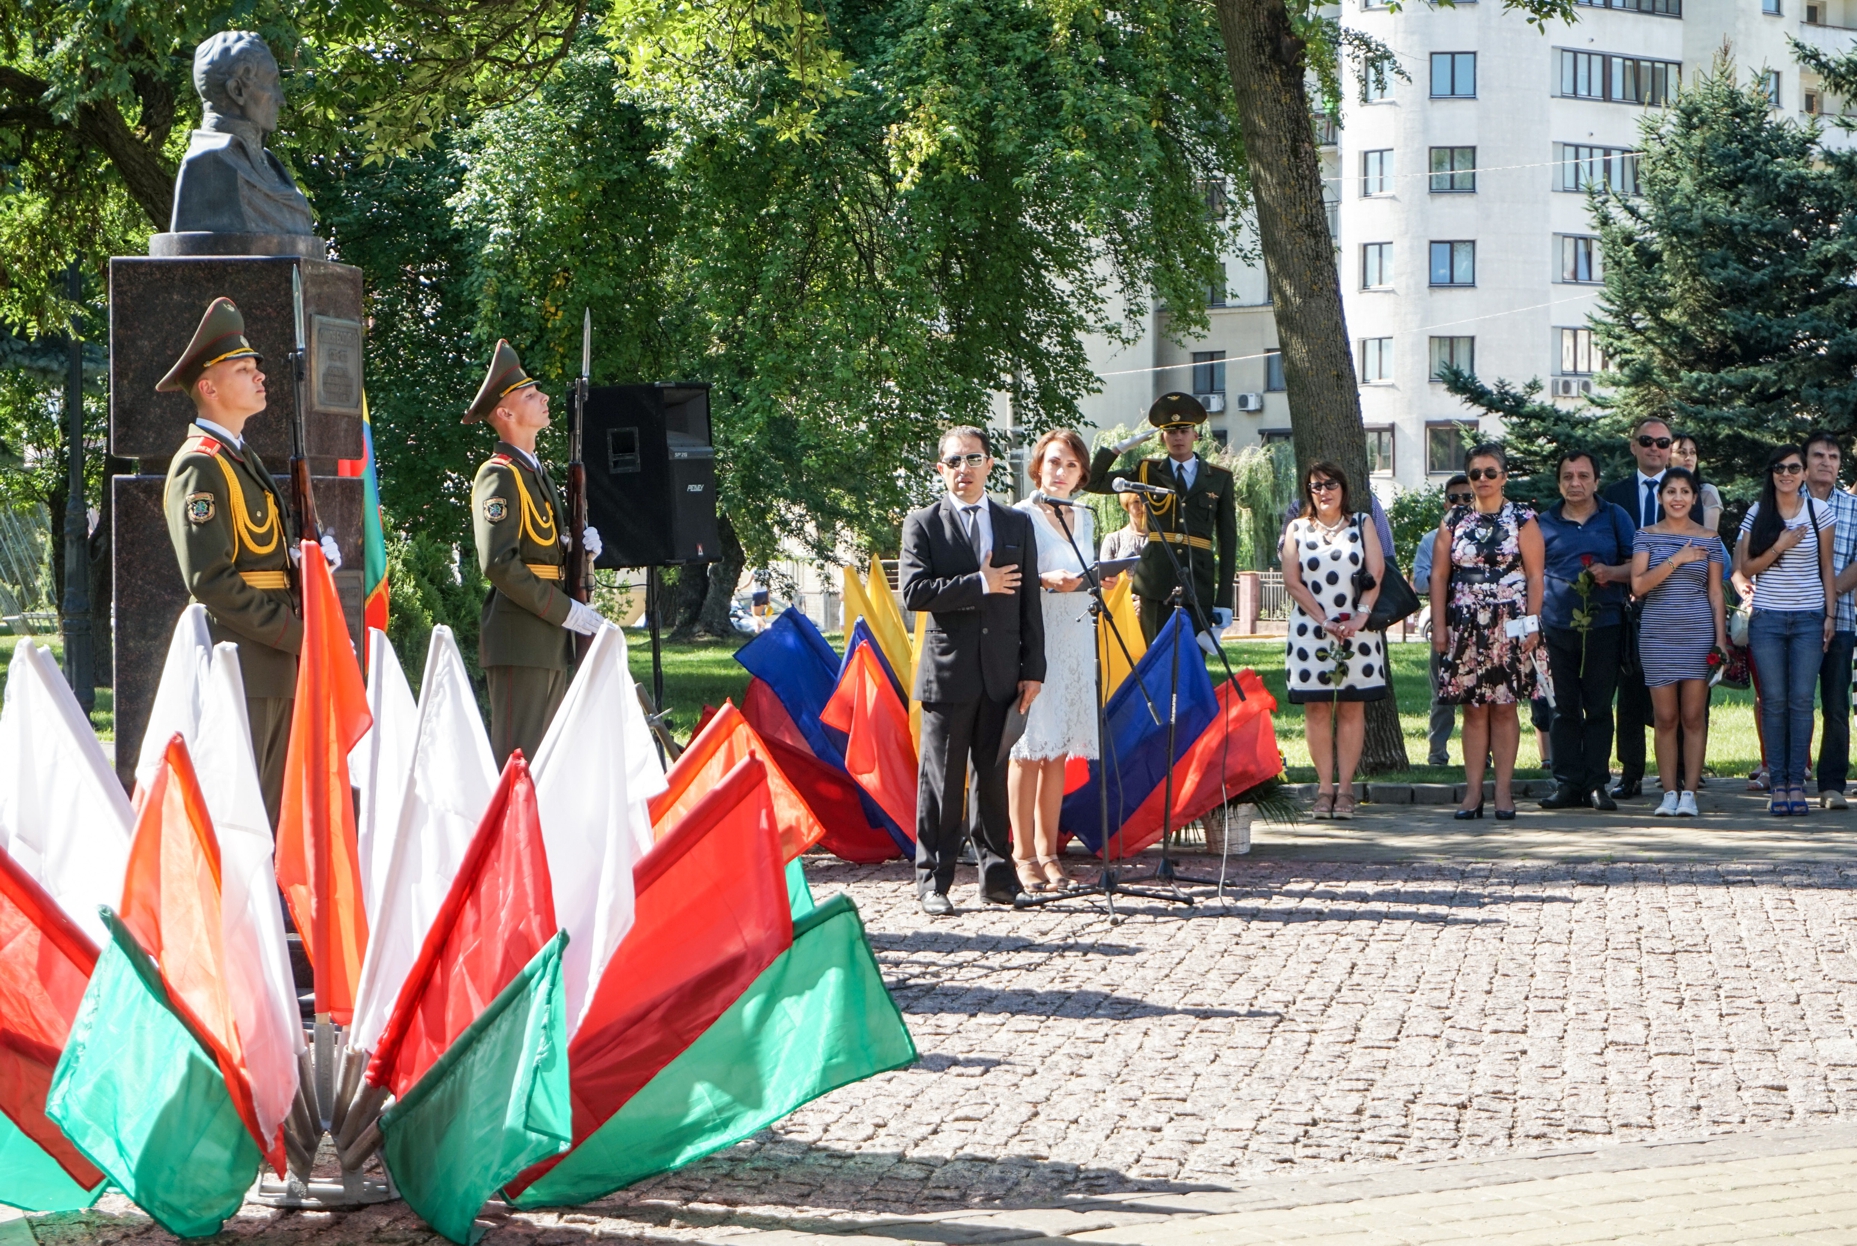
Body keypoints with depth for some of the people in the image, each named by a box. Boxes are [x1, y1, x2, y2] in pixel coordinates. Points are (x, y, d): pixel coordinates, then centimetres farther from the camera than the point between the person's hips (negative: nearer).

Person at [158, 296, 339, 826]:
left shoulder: (245, 461, 19)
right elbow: (210, 579, -18)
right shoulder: (198, 467, -10)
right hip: (237, 663, -10)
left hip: (276, 667, 10)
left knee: (272, 816, 10)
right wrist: (293, 633, -16)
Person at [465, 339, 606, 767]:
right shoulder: (499, 477, -12)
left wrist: (578, 549, 4)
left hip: (550, 640, 10)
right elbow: (498, 563, -21)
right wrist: (564, 611, -19)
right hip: (520, 639, -10)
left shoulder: (537, 472, 18)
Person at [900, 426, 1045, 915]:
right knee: (942, 782, -1)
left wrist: (1033, 670, 5)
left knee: (995, 778, 6)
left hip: (1002, 673, 3)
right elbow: (913, 592, -10)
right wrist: (980, 585, -12)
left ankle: (997, 876, 14)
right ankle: (933, 882, 4)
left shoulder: (1017, 524, 13)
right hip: (948, 672, -3)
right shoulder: (923, 524, 3)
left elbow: (1029, 600, 11)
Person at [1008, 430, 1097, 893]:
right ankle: (1023, 853, -2)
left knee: (1058, 750, 7)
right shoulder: (1021, 516, -4)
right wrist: (1046, 581, -21)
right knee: (1029, 747, -6)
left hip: (1075, 639, 6)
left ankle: (1048, 849, 11)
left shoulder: (1085, 519, 16)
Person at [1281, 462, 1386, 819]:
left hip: (1357, 630, 0)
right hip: (1310, 630, 0)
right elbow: (1292, 582, 1)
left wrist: (1361, 616, -14)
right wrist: (1325, 621, -9)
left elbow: (1376, 574, 1)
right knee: (1316, 708, -2)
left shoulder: (1362, 525, 11)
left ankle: (1345, 789, -1)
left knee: (1351, 707, -1)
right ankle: (1325, 788, 0)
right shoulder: (1296, 529, 10)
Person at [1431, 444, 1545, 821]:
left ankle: (1504, 791, 2)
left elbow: (1535, 574, -1)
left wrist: (1532, 623, -9)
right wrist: (1439, 625, 2)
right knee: (1473, 708, 1)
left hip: (1508, 625, -2)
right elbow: (1438, 574, 9)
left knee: (1504, 707, -2)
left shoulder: (1521, 518, 3)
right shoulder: (1455, 520, 10)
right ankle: (1473, 791, 2)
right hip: (1465, 626, 2)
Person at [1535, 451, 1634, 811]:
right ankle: (1567, 783, 5)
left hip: (1603, 627, -1)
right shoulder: (1544, 522, 11)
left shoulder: (1615, 518, 8)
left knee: (1599, 707, 1)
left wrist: (1610, 572, -13)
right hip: (1557, 628, 1)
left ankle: (1596, 783, 5)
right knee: (1564, 708, 2)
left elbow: (1635, 566, 8)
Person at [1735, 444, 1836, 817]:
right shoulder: (1757, 514, 4)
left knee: (1801, 700, -5)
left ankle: (1797, 783, -2)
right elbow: (1746, 568, 4)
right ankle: (1778, 784, 1)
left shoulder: (1819, 512, 4)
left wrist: (1830, 614, 3)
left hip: (1808, 619, 0)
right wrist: (1779, 548, -10)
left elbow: (1826, 567, 8)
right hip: (1767, 618, 0)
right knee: (1774, 701, -2)